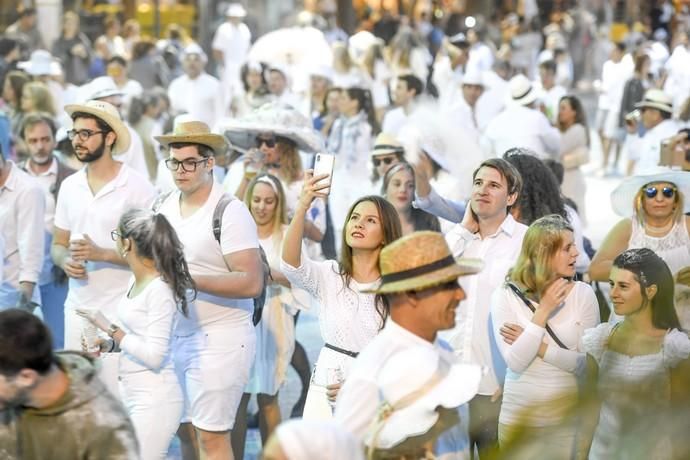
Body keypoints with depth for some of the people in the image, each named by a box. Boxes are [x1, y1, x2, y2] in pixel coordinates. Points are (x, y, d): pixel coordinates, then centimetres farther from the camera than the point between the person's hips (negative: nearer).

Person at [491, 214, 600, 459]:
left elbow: (586, 361, -8)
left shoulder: (583, 293, -6)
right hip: (519, 417, -1)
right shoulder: (505, 296, -7)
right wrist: (543, 311, -19)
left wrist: (538, 347, -15)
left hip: (569, 417, 1)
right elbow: (515, 362, -17)